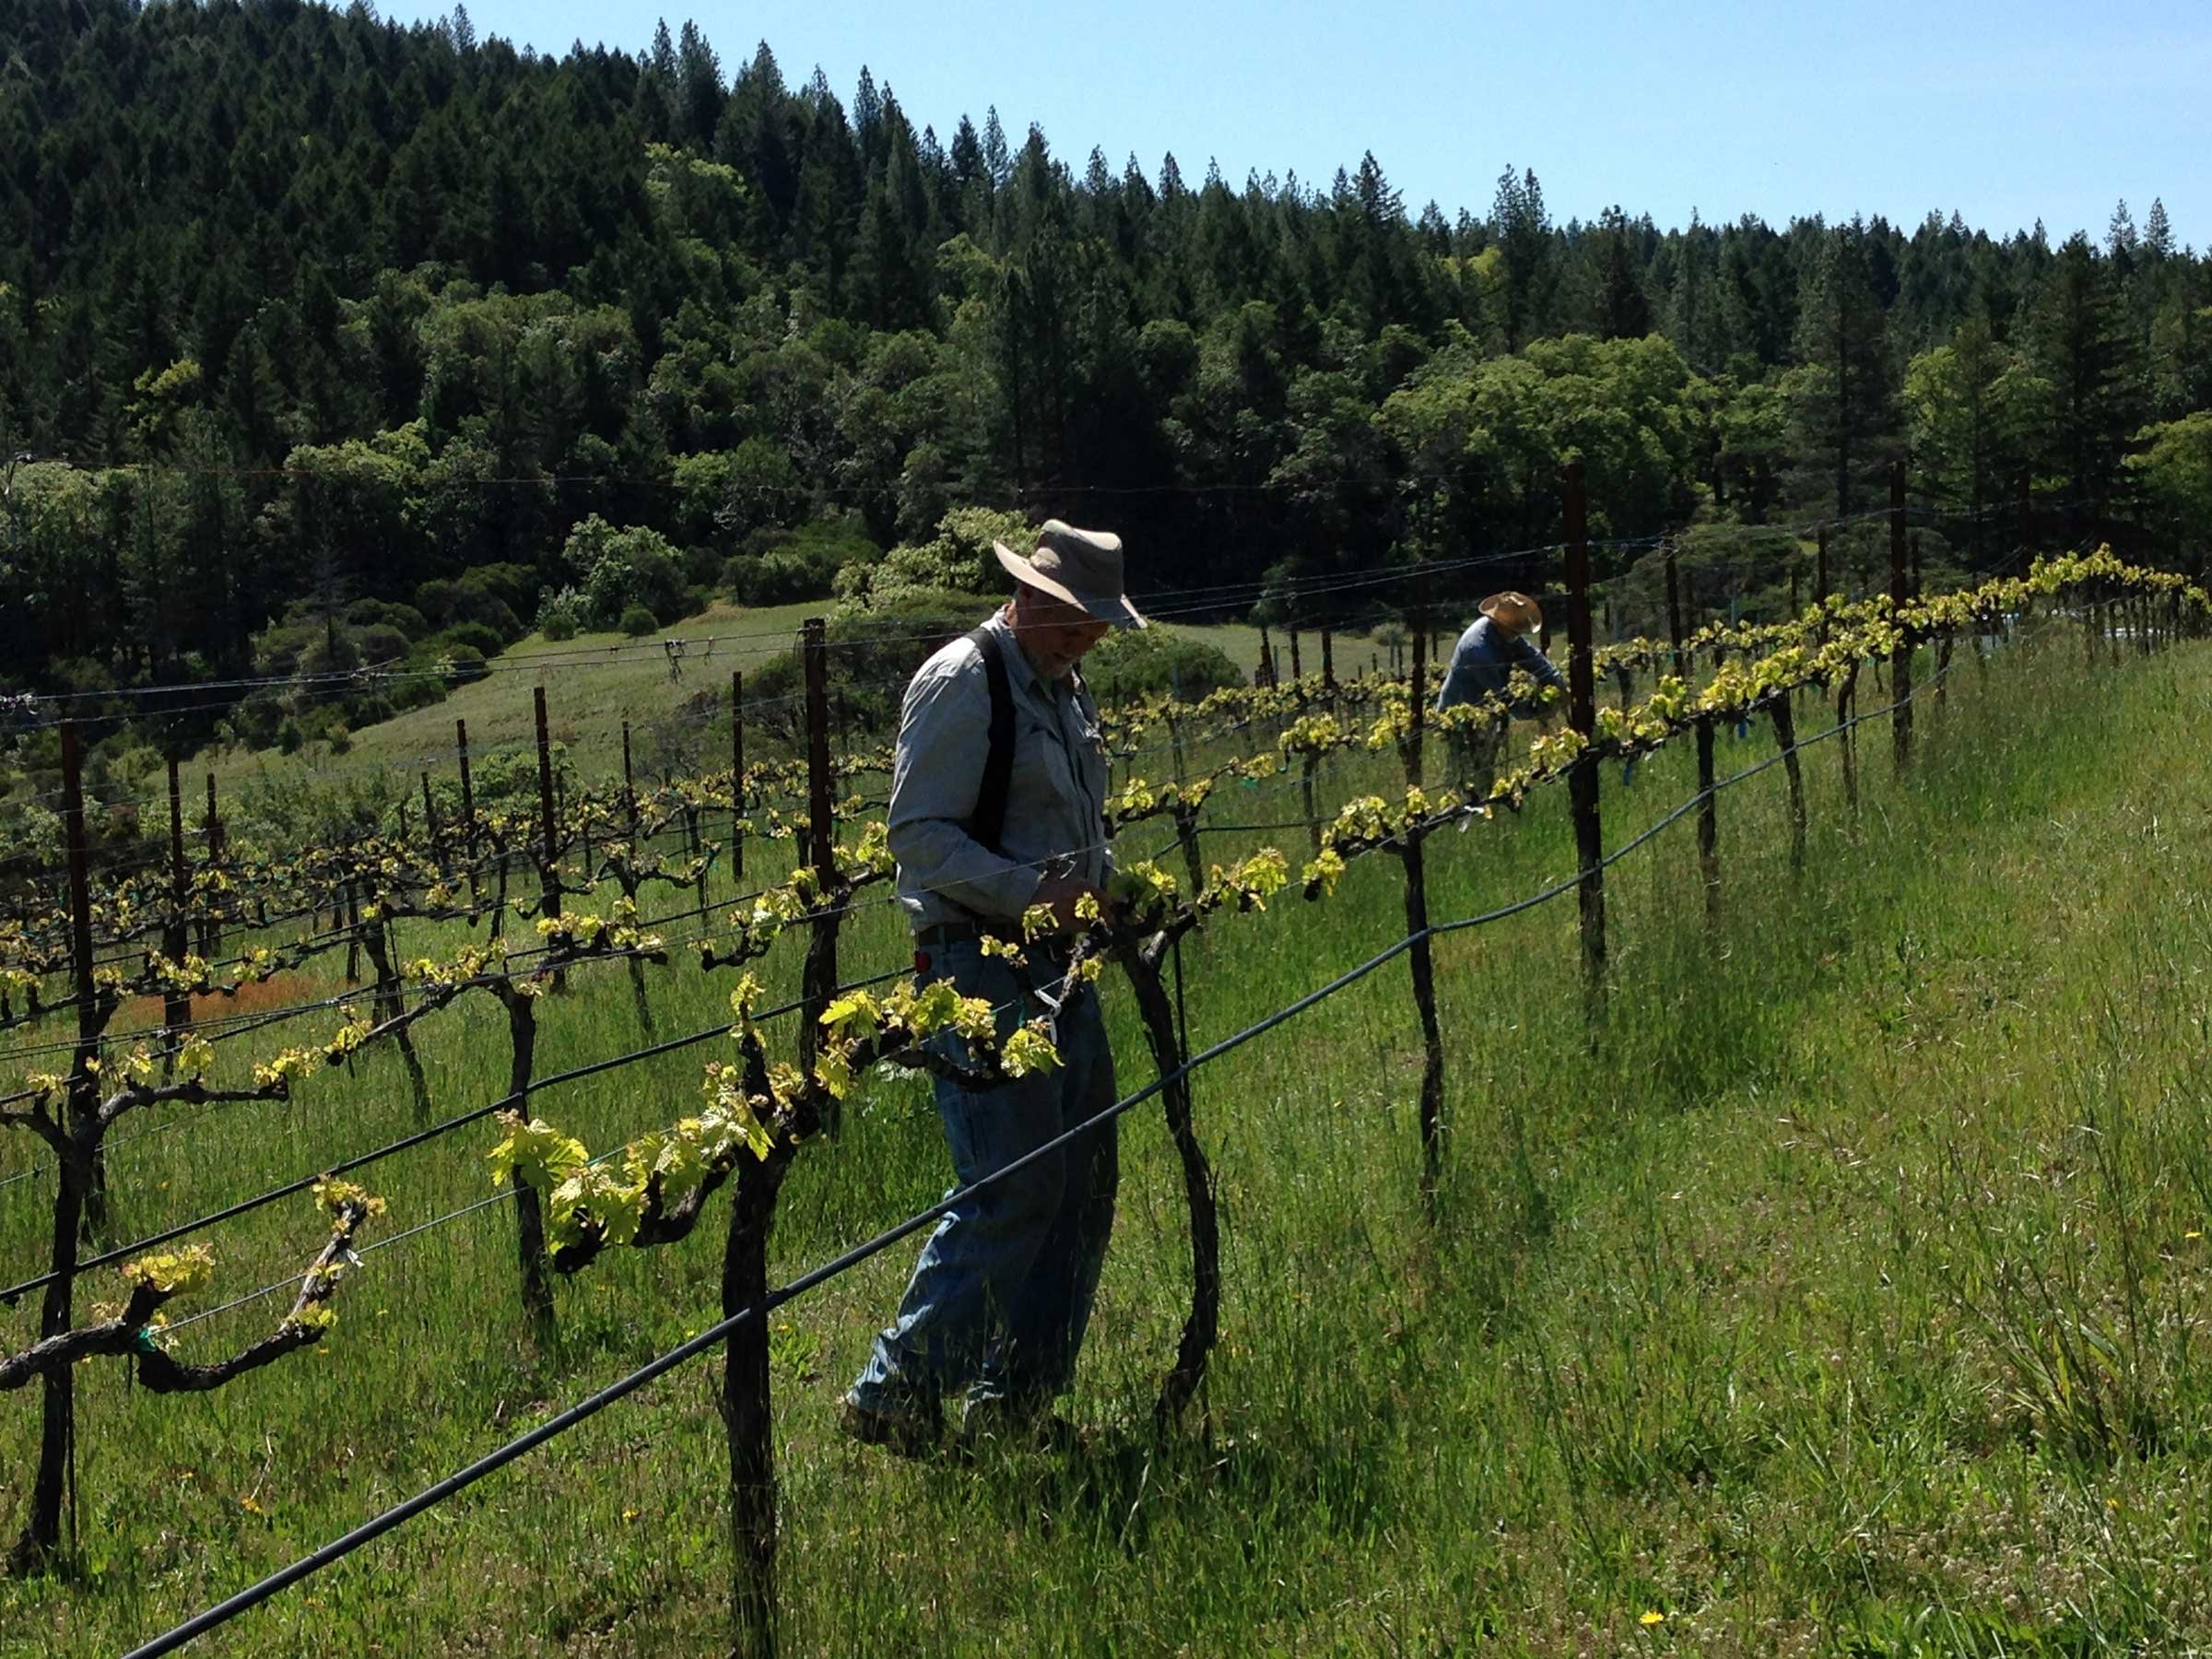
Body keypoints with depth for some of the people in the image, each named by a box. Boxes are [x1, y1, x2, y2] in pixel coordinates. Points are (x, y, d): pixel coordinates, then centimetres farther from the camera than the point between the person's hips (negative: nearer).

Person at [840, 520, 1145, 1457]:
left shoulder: (1065, 689, 17)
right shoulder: (961, 683, -11)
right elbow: (918, 834, -17)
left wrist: (1105, 887, 11)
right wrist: (1030, 891, -25)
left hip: (1061, 966, 9)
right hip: (984, 971, -9)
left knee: (1083, 1186, 10)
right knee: (1011, 1191, -11)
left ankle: (1017, 1398, 20)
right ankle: (893, 1395, -1)